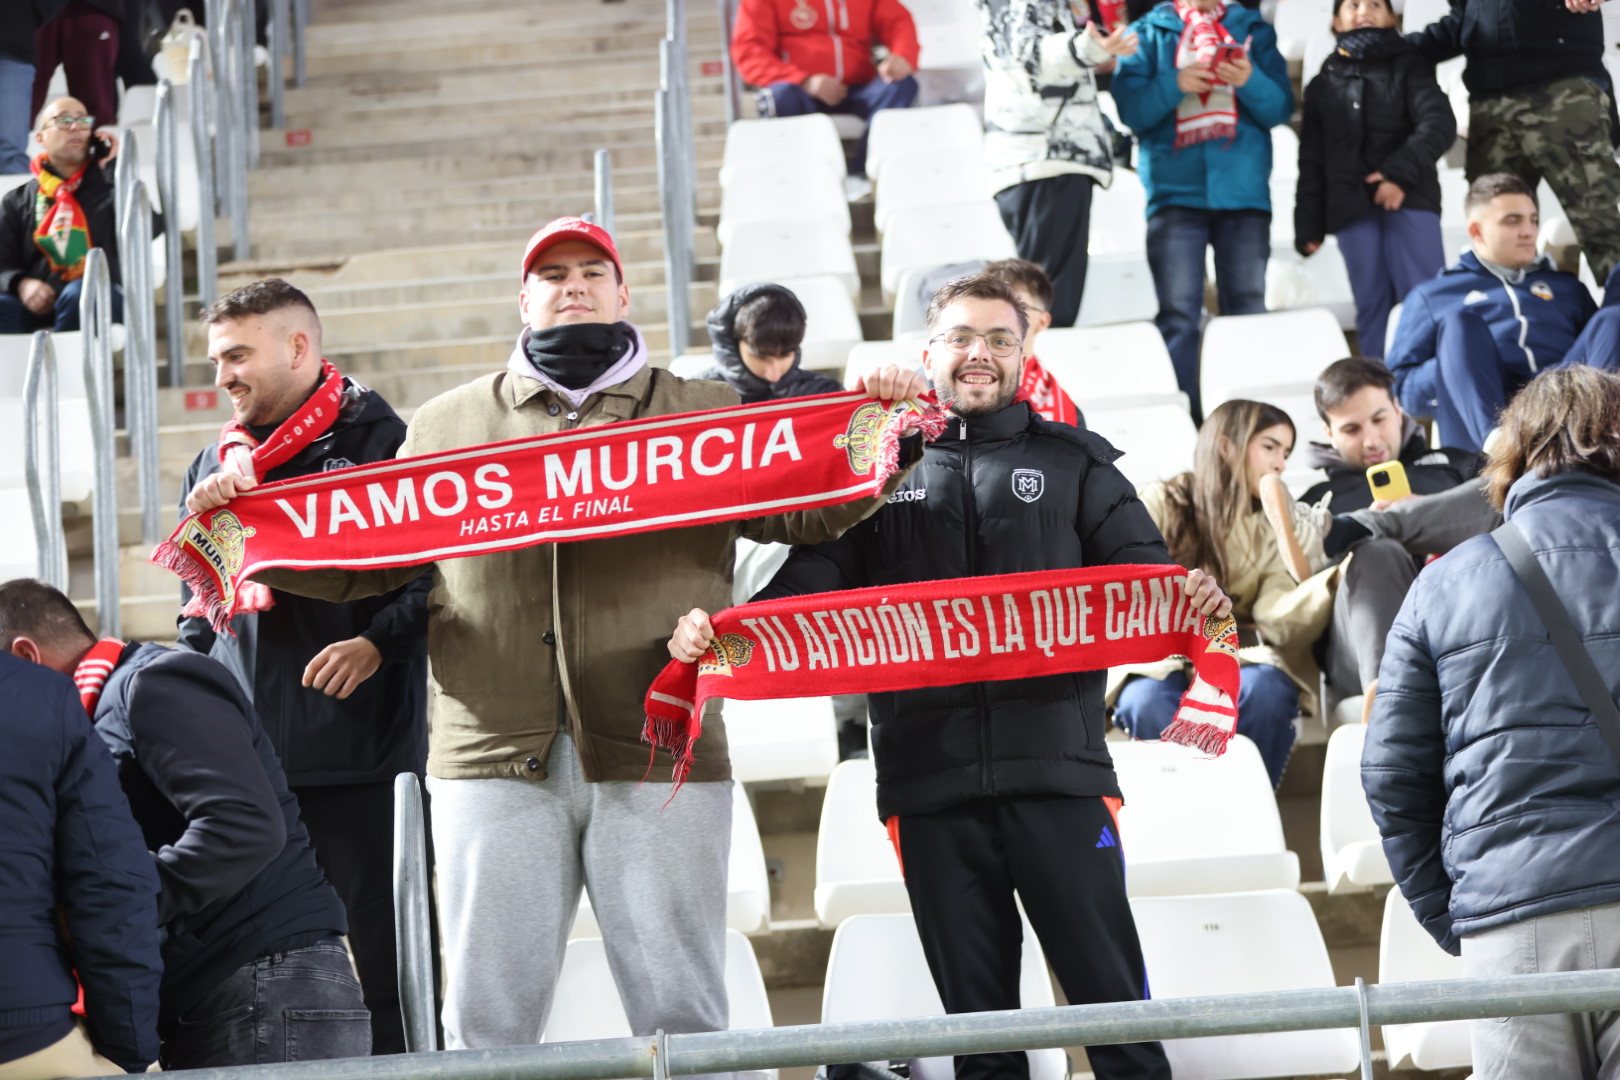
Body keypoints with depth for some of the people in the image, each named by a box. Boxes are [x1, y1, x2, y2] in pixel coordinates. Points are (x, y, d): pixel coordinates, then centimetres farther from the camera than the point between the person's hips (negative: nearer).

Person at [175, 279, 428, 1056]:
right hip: (244, 755, 6)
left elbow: (440, 570, -6)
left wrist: (379, 641, -19)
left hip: (360, 754, -6)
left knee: (383, 948, -1)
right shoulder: (214, 466, 18)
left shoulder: (380, 444, -1)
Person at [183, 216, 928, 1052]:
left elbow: (805, 510, 5)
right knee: (487, 1020, 1)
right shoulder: (448, 425, 19)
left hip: (653, 762, -1)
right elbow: (362, 560, 18)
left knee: (681, 1016, -1)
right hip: (497, 763, 1)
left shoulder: (706, 417, 15)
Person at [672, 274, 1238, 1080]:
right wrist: (719, 629, -13)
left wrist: (1193, 598, -20)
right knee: (974, 1005, 6)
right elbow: (812, 579, 6)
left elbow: (1144, 569, 4)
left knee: (1107, 983, -4)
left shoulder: (1072, 463, 13)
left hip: (1054, 764, -1)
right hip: (929, 777, 1)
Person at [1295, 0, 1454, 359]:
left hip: (1409, 199, -3)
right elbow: (1312, 163, 19)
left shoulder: (1408, 67, 11)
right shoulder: (1323, 85, 20)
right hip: (1351, 209, 3)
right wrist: (1308, 225, 9)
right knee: (1371, 307, 1)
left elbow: (1440, 125, -5)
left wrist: (1400, 173, -18)